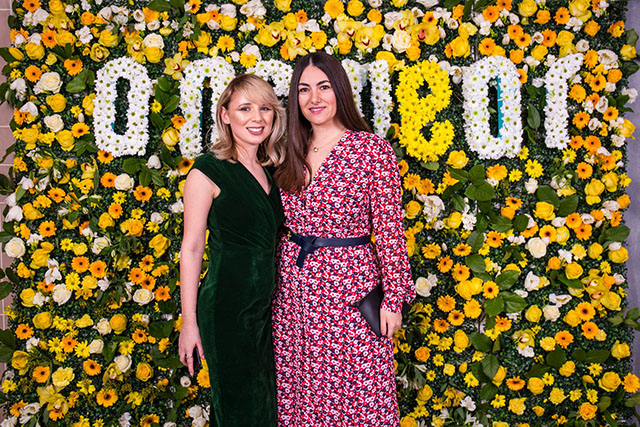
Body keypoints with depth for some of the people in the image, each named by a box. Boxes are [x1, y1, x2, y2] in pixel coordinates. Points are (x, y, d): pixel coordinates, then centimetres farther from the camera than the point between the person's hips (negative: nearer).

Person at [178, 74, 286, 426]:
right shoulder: (208, 171, -10)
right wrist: (189, 321, -9)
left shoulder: (268, 170, 9)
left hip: (266, 307, 6)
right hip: (226, 307, -6)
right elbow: (191, 248, -9)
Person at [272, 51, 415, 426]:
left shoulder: (372, 149, -8)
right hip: (294, 289, 5)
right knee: (299, 391, 16)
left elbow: (390, 230, -8)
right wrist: (276, 286, 12)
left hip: (350, 290, -4)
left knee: (356, 393, 7)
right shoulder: (292, 153, 7)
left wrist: (394, 298, -9)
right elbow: (282, 229, 12)